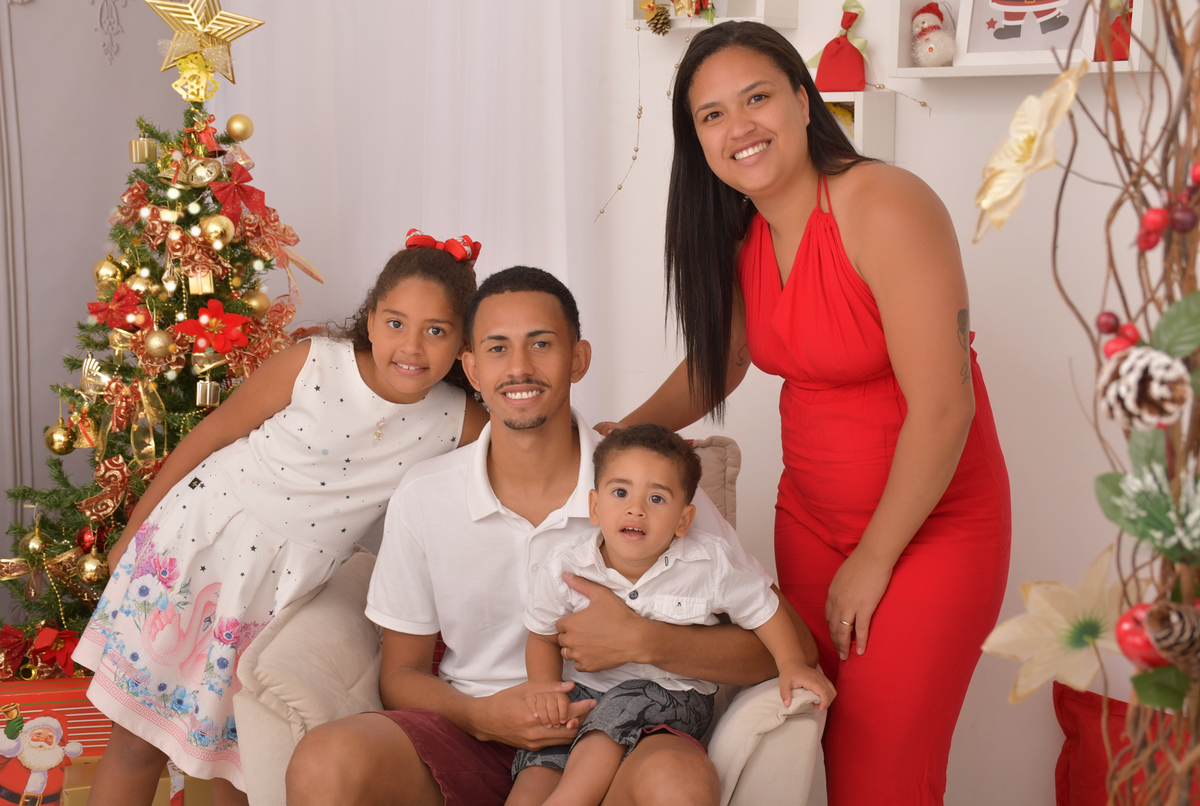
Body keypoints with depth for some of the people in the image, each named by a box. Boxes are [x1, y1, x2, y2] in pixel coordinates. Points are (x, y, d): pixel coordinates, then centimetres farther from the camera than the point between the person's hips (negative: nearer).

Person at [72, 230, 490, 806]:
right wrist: (134, 530, 2)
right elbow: (209, 436, -5)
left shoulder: (459, 424, -9)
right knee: (138, 741, 5)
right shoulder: (312, 365, -15)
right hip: (194, 541, -2)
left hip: (285, 586, 2)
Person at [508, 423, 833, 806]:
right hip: (587, 690, 2)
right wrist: (546, 689, -9)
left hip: (673, 694, -1)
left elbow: (762, 609, 3)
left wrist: (792, 664, -8)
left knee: (622, 708, -34)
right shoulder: (566, 566, -9)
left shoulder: (710, 564, -12)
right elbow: (543, 636, 6)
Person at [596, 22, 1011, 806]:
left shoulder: (884, 208, -22)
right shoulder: (740, 236, 2)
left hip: (931, 524, -7)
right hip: (809, 518, 7)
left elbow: (943, 408, -23)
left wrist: (872, 562, -15)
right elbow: (718, 361, 20)